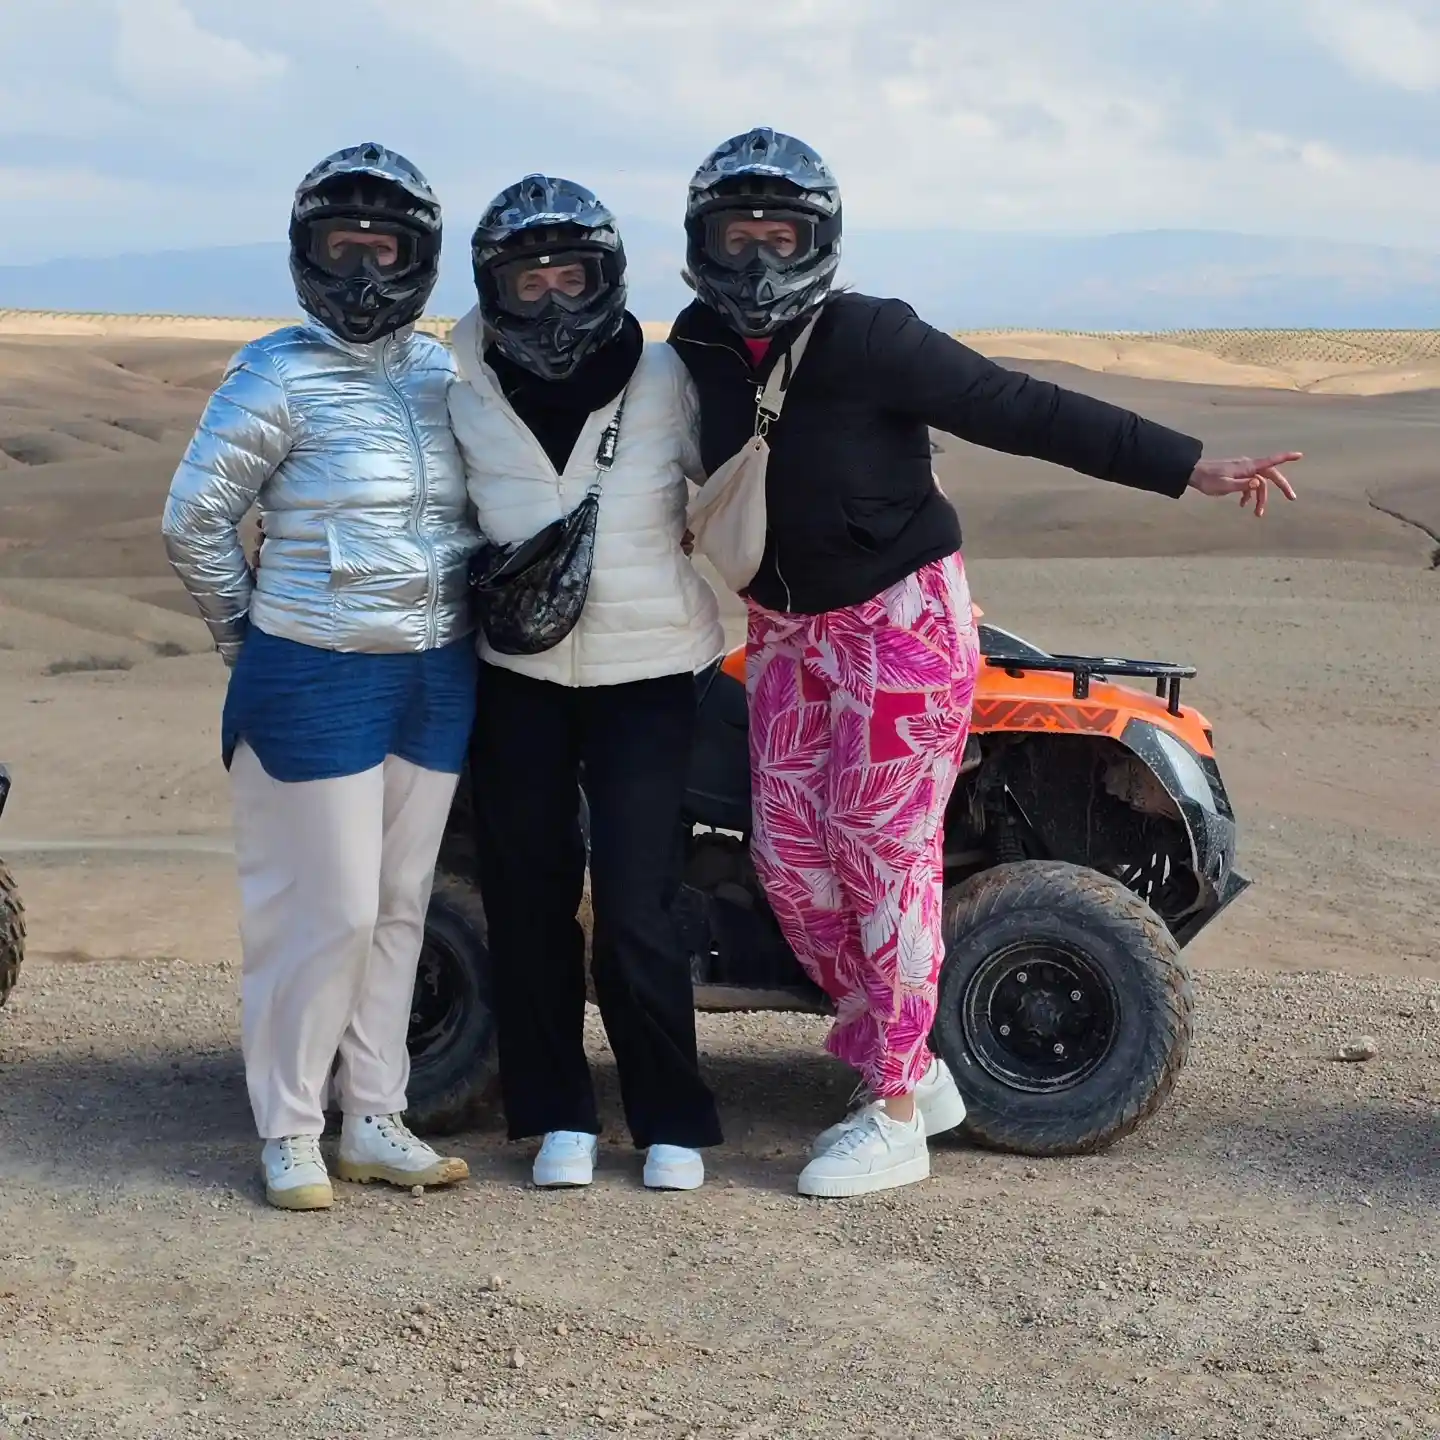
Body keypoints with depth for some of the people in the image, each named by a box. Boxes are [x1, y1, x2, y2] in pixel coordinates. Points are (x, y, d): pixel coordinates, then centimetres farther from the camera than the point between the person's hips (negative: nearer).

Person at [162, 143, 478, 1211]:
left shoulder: (445, 373, 9)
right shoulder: (280, 378, -10)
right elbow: (194, 516, -7)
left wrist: (489, 597, 10)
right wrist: (248, 631, -1)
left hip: (438, 677, 6)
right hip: (316, 681, -6)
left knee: (399, 905, 11)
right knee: (325, 909, -4)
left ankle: (375, 1119, 21)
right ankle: (288, 1132, 9)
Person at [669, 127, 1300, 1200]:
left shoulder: (869, 339, -18)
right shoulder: (697, 350, 0)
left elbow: (1024, 411, -19)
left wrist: (1189, 468, -21)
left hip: (901, 618, -7)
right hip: (789, 628, 7)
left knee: (883, 850, -6)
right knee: (790, 854, 4)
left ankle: (895, 1120, 4)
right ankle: (913, 1071, 20)